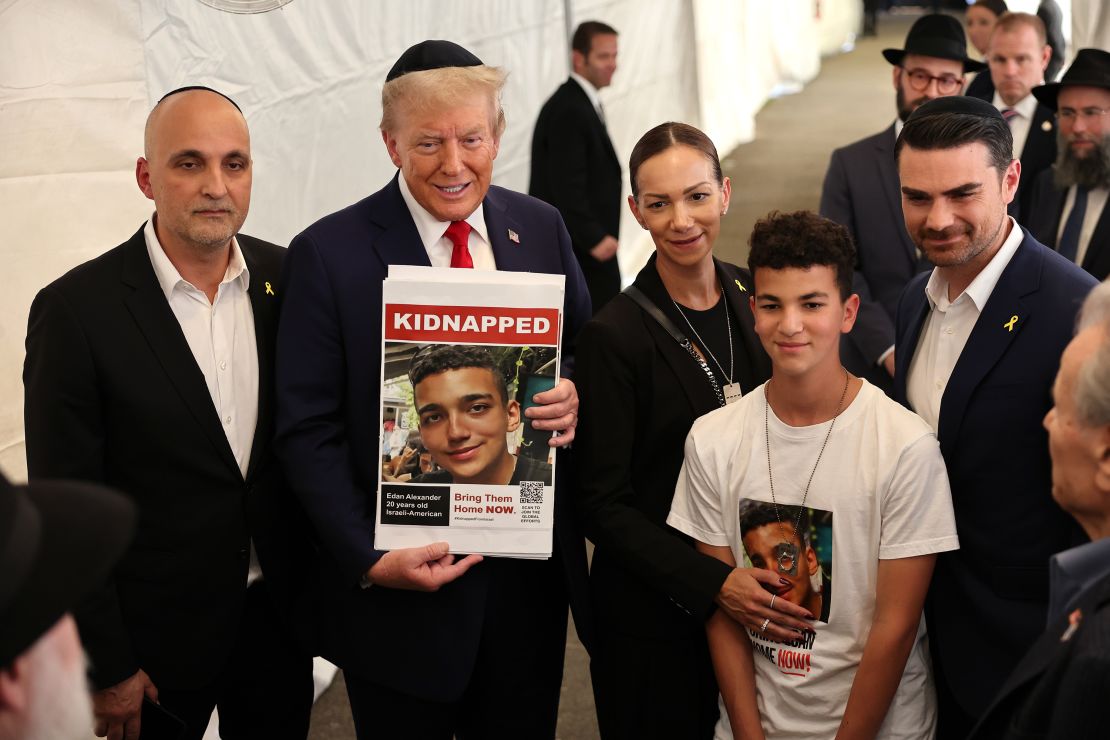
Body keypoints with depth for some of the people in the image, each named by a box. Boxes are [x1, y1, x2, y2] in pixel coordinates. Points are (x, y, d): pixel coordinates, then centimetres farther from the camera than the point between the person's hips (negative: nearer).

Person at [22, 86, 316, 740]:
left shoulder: (289, 278, -2)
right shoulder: (75, 310, -15)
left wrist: (327, 583, 5)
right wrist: (106, 669, -11)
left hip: (279, 614, 4)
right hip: (155, 635, -4)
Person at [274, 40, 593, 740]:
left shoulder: (541, 228, 2)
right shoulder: (329, 253, -10)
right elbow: (308, 432, -10)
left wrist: (575, 392, -10)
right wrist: (369, 560, -19)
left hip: (532, 576, 4)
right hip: (402, 582, -3)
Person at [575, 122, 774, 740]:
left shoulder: (754, 295, 0)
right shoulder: (615, 336, -16)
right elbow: (604, 504, -14)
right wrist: (712, 583, -23)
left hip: (756, 600, 5)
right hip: (655, 612, -5)